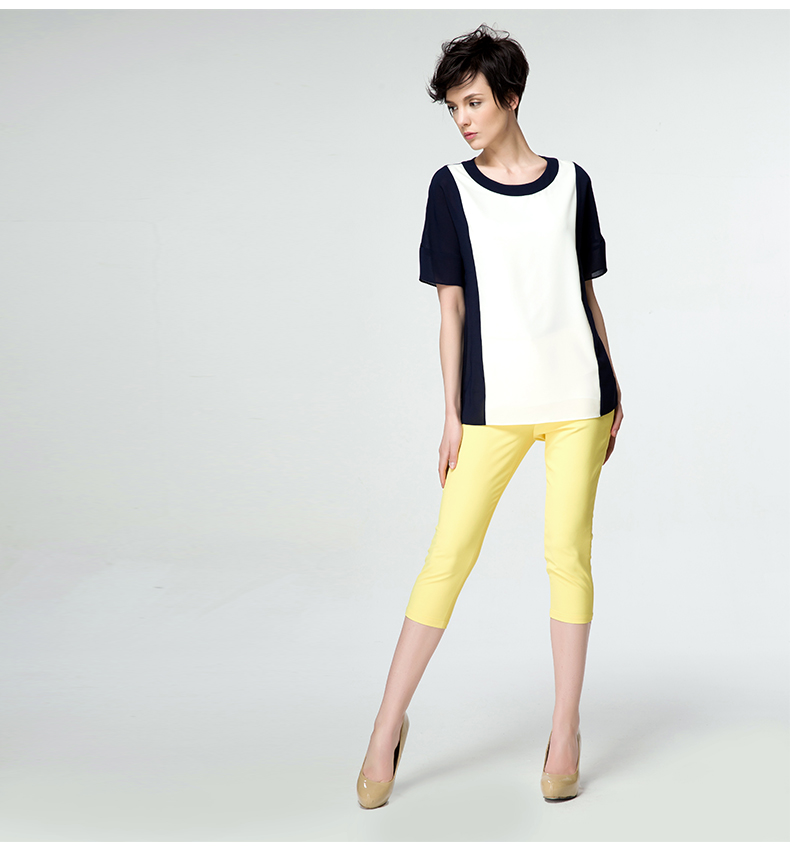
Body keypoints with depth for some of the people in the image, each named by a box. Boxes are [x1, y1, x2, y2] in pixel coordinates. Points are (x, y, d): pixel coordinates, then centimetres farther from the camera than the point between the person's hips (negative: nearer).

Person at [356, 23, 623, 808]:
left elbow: (587, 293, 13)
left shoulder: (571, 183, 7)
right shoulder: (452, 188, 4)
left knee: (567, 553, 2)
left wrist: (612, 391, 11)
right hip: (493, 406, -1)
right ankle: (388, 726, 9)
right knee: (448, 556, -3)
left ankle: (565, 732, 14)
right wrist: (453, 413, -1)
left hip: (577, 398, 1)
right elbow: (451, 305, 2)